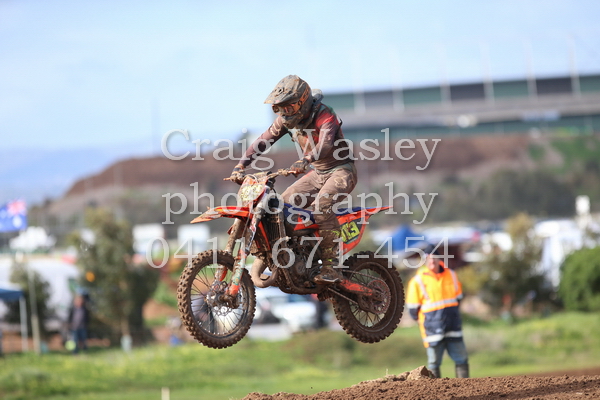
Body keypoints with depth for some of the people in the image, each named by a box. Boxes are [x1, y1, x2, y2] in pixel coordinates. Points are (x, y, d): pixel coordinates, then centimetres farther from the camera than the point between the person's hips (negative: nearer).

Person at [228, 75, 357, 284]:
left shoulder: (324, 116, -24)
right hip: (318, 173, 8)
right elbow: (263, 141, -2)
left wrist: (304, 161, -60)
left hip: (341, 170, -8)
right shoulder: (286, 119, 0)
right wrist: (240, 166, -15)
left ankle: (330, 266, -31)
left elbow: (325, 144, -41)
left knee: (321, 206, -33)